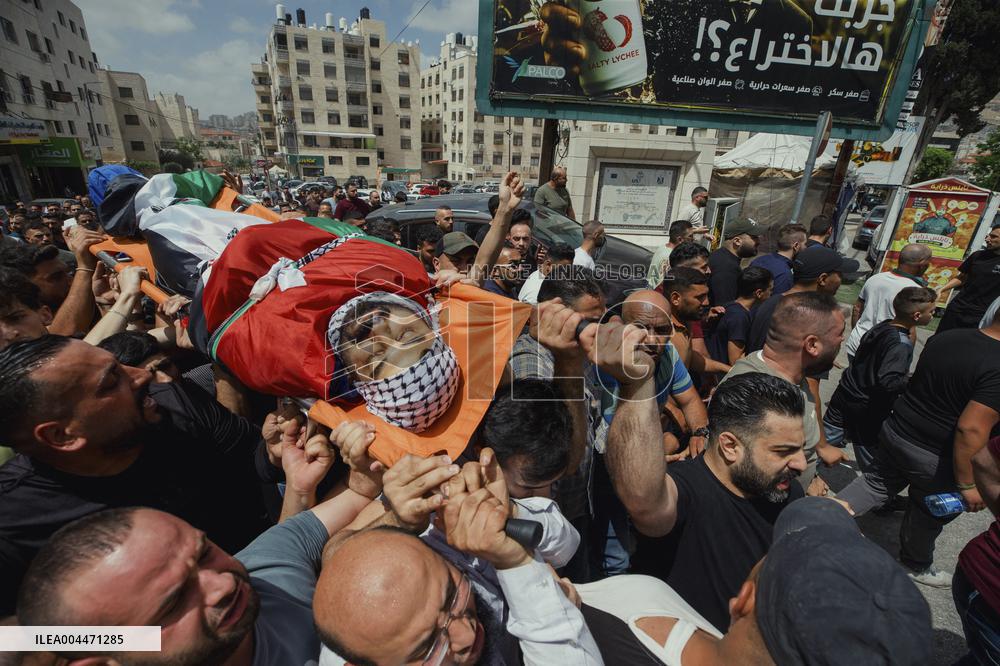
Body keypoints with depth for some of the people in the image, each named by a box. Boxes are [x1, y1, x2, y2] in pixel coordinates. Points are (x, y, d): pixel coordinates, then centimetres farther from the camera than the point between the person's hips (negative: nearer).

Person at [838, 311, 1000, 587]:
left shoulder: (945, 337, -4)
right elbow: (971, 429, -25)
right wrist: (968, 483, -16)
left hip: (895, 431, 5)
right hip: (936, 460, -5)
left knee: (877, 483, 22)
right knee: (928, 516, 19)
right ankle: (916, 567, 42)